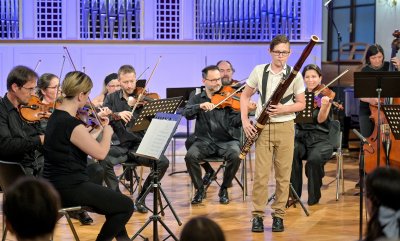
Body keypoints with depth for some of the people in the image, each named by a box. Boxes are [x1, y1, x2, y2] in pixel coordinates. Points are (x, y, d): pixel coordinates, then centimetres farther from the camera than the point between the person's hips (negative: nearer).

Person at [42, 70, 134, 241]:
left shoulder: (56, 116, 7)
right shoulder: (72, 124, -22)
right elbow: (100, 153, -14)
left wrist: (97, 130, 17)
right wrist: (107, 132, 3)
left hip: (55, 185, 10)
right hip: (69, 189, -10)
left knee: (114, 200, 25)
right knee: (126, 206, 0)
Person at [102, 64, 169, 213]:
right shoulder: (112, 98, 9)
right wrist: (118, 114, -27)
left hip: (139, 146, 0)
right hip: (119, 146, 0)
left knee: (163, 162, -25)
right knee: (104, 160, -32)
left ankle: (141, 199, -6)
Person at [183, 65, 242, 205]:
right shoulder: (197, 99, 10)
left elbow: (235, 122, -8)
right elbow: (186, 114, -10)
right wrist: (200, 106, -27)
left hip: (227, 141, -1)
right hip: (204, 141, 1)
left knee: (235, 156, -31)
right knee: (190, 156, -29)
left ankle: (224, 189, -6)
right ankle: (200, 190, -5)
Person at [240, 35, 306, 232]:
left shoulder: (295, 75, -1)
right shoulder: (259, 71, 2)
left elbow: (301, 104, 4)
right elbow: (245, 96, 10)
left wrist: (284, 109, -15)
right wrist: (245, 120, -2)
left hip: (285, 127, 0)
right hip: (263, 127, 0)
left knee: (283, 173, 3)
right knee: (261, 173, -3)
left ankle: (278, 215, 13)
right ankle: (257, 215, 5)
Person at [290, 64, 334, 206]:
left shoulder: (325, 96, 1)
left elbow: (321, 119, -16)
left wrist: (324, 106, -36)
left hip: (320, 140, -2)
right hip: (301, 137, 2)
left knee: (315, 158, -35)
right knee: (291, 153, -32)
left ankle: (314, 196, -11)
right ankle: (294, 194, -18)